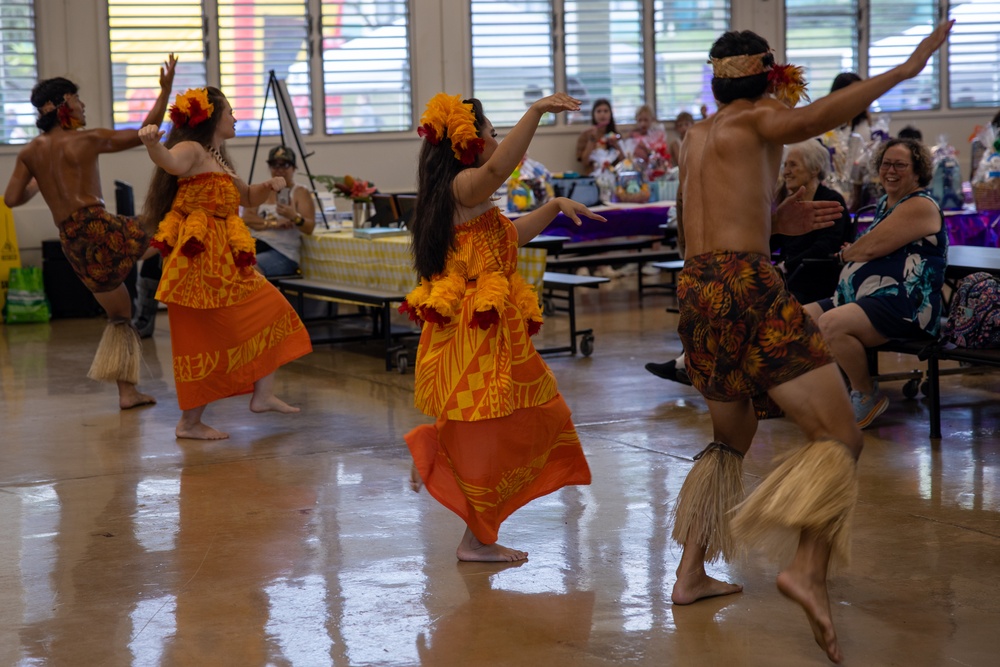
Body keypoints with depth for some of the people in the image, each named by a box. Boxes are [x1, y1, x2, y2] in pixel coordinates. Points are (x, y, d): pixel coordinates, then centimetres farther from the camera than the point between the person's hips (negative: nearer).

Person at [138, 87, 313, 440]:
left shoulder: (220, 162, 19)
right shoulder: (193, 150, -11)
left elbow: (246, 197, 32)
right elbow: (169, 162, -35)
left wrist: (269, 186, 11)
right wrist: (151, 143, -57)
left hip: (225, 262, 10)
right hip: (200, 262, -10)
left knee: (270, 312, 15)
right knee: (205, 340, -6)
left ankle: (262, 395, 15)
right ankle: (190, 422, 3)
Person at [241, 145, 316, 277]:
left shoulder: (300, 192, 4)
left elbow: (310, 228, -7)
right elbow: (246, 218, 3)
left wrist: (294, 217, -27)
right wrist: (272, 223, -11)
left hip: (283, 253, -4)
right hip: (255, 246, 4)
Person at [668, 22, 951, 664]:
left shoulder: (696, 136, 21)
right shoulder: (756, 119, -1)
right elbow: (816, 116, -23)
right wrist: (906, 68, -26)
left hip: (697, 287, 8)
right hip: (746, 285, -8)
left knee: (731, 436, 25)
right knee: (840, 436, -10)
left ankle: (691, 573, 21)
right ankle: (810, 567, -30)